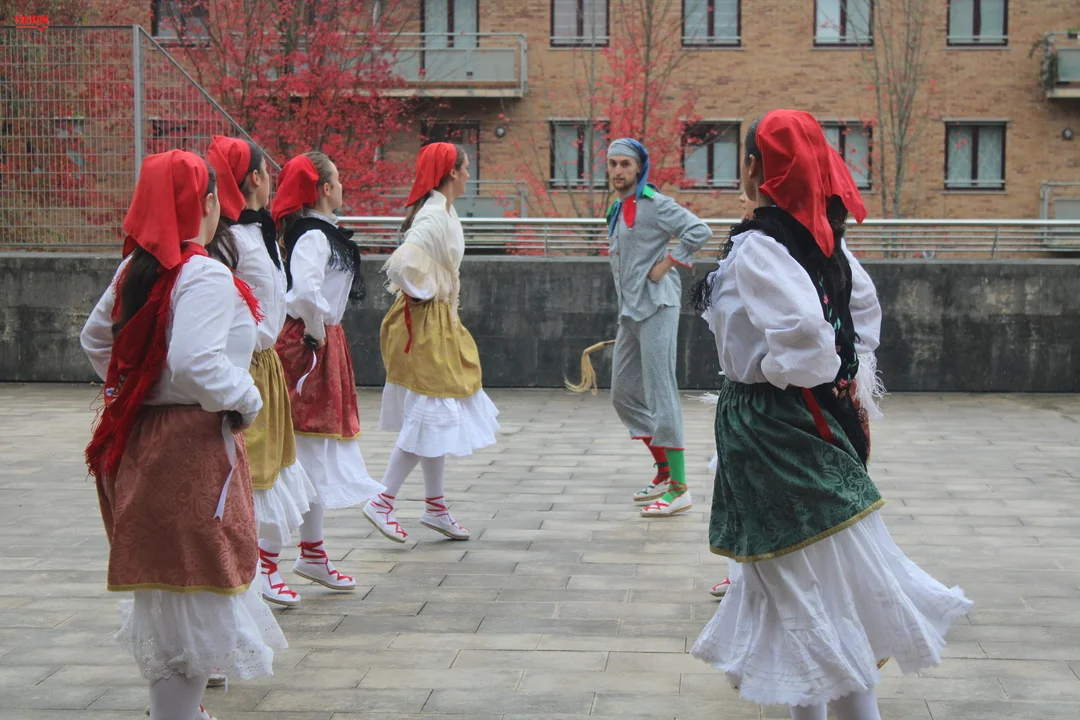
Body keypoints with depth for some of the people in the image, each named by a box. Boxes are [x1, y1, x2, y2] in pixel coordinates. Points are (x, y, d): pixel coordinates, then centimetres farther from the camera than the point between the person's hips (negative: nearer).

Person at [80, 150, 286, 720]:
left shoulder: (135, 269, 8)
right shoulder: (206, 276, -18)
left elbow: (95, 338, 19)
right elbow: (195, 363, -29)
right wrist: (246, 400, -14)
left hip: (141, 436, 9)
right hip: (194, 443, -9)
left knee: (167, 585, 21)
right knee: (193, 587, 0)